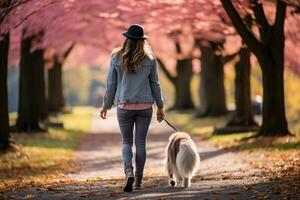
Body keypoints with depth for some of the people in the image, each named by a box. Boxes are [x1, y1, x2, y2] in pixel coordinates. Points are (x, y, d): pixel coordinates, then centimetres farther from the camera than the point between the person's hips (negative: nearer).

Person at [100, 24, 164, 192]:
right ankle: (138, 180, 10)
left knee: (126, 142, 9)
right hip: (145, 105, 1)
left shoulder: (117, 58, -2)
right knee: (141, 142, 8)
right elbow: (155, 83, 4)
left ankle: (129, 171, -16)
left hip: (124, 106, 0)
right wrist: (160, 106, 14)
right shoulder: (149, 58, 0)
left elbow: (111, 84, 2)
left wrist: (106, 106, 12)